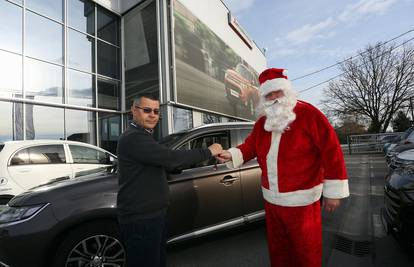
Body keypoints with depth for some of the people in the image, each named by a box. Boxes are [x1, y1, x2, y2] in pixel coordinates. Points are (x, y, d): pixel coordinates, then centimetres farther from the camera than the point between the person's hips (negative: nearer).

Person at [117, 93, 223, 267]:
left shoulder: (142, 136, 15)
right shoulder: (133, 138, -20)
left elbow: (165, 164, 17)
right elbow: (170, 158, -30)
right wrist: (208, 152, -19)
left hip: (154, 214, 10)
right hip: (140, 220, -10)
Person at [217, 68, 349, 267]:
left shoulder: (308, 114, -12)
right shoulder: (262, 123, 6)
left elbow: (331, 149, -14)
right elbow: (250, 147, 5)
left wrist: (333, 190, -14)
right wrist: (231, 155, -15)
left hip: (301, 200, -5)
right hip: (271, 198, 6)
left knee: (305, 251, 14)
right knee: (277, 247, 23)